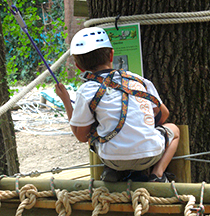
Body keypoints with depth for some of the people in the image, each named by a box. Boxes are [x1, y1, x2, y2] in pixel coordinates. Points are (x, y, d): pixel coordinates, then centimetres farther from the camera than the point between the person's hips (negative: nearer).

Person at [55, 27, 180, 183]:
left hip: (115, 161, 0)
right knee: (173, 129, 31)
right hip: (150, 156, 0)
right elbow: (163, 114, 19)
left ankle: (113, 171, 12)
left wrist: (66, 101, 15)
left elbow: (82, 136, 5)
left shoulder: (86, 92, -3)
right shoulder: (138, 79, 8)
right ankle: (158, 173, 10)